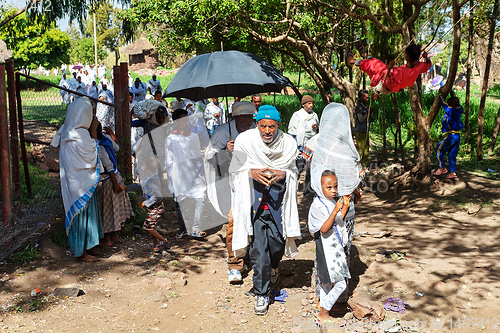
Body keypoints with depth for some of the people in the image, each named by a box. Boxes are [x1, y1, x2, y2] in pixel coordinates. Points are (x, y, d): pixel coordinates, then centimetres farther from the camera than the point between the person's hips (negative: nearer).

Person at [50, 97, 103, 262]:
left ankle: (79, 247, 30)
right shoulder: (80, 135, -23)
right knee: (83, 213, 0)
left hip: (72, 181, 9)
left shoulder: (67, 132, 6)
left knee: (76, 211, 18)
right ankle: (82, 252, 11)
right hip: (82, 182, -9)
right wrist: (94, 131, -11)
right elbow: (92, 154, -13)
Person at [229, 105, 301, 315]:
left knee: (277, 242, 7)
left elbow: (293, 171, 8)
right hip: (254, 201, -1)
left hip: (278, 201, 1)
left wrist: (281, 174, -15)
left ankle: (273, 267, 45)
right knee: (258, 249, -3)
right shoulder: (244, 141, -6)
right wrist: (252, 172, -18)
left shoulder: (288, 143, -3)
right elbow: (235, 170, 2)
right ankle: (262, 294, 11)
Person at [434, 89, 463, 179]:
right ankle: (453, 172, 10)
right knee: (452, 154, 11)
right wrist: (451, 92, 36)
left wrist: (440, 94, 14)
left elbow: (442, 102, -1)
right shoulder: (459, 109, 6)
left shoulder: (450, 110, -15)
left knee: (439, 150, 6)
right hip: (457, 136, 8)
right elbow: (455, 100, 25)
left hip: (450, 136, -8)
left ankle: (442, 168, 7)